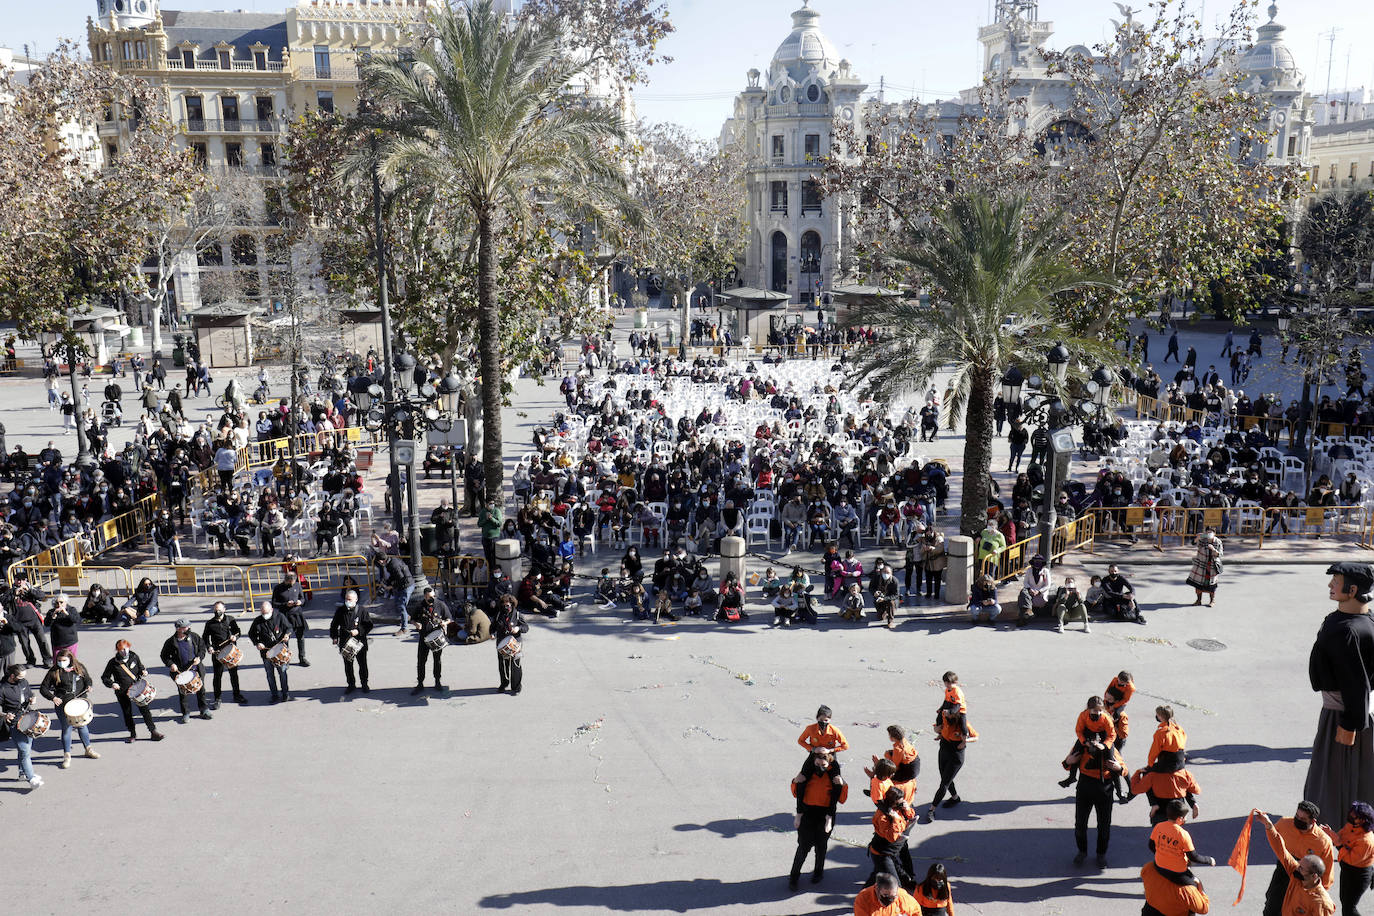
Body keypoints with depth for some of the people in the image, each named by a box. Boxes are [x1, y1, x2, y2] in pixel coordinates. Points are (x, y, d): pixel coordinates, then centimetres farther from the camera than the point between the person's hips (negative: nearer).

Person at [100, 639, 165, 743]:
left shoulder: (134, 657, -1)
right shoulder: (113, 663, -8)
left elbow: (141, 668, 14)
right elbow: (105, 678, 0)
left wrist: (143, 672, -8)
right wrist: (112, 684, -19)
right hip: (122, 692, -1)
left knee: (145, 710, 0)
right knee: (127, 713, 9)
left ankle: (153, 732, 7)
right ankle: (132, 734, 27)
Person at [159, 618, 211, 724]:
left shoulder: (194, 637, -3)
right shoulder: (171, 642, -9)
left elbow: (202, 647, 8)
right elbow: (164, 656, 1)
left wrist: (199, 657, -9)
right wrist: (171, 664, -15)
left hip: (196, 669, 2)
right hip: (181, 672, -2)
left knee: (201, 689, 12)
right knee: (182, 693, 6)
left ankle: (204, 711, 28)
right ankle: (184, 714, 22)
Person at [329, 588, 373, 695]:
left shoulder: (362, 610, -8)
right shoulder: (340, 611, 1)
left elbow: (369, 625, -5)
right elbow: (334, 625, 13)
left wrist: (358, 631, -18)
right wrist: (334, 637, 1)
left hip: (360, 642, -2)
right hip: (345, 643, 2)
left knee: (362, 664, 8)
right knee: (348, 665, 10)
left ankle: (364, 684, 25)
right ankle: (351, 685, 25)